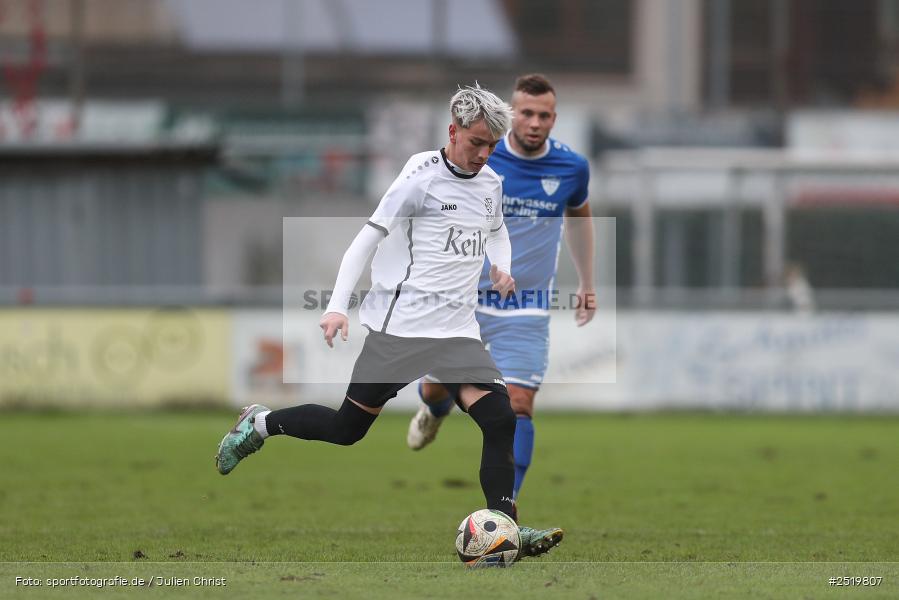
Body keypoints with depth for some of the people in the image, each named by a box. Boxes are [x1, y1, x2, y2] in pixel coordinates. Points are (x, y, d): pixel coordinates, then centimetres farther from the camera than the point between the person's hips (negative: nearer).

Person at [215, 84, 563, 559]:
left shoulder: (491, 183, 10)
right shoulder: (422, 178, -10)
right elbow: (368, 239, -9)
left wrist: (501, 267, 9)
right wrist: (337, 306, -17)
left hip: (458, 330, 5)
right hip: (401, 323, -5)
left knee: (501, 420, -13)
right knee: (347, 427, 1)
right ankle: (261, 424, 25)